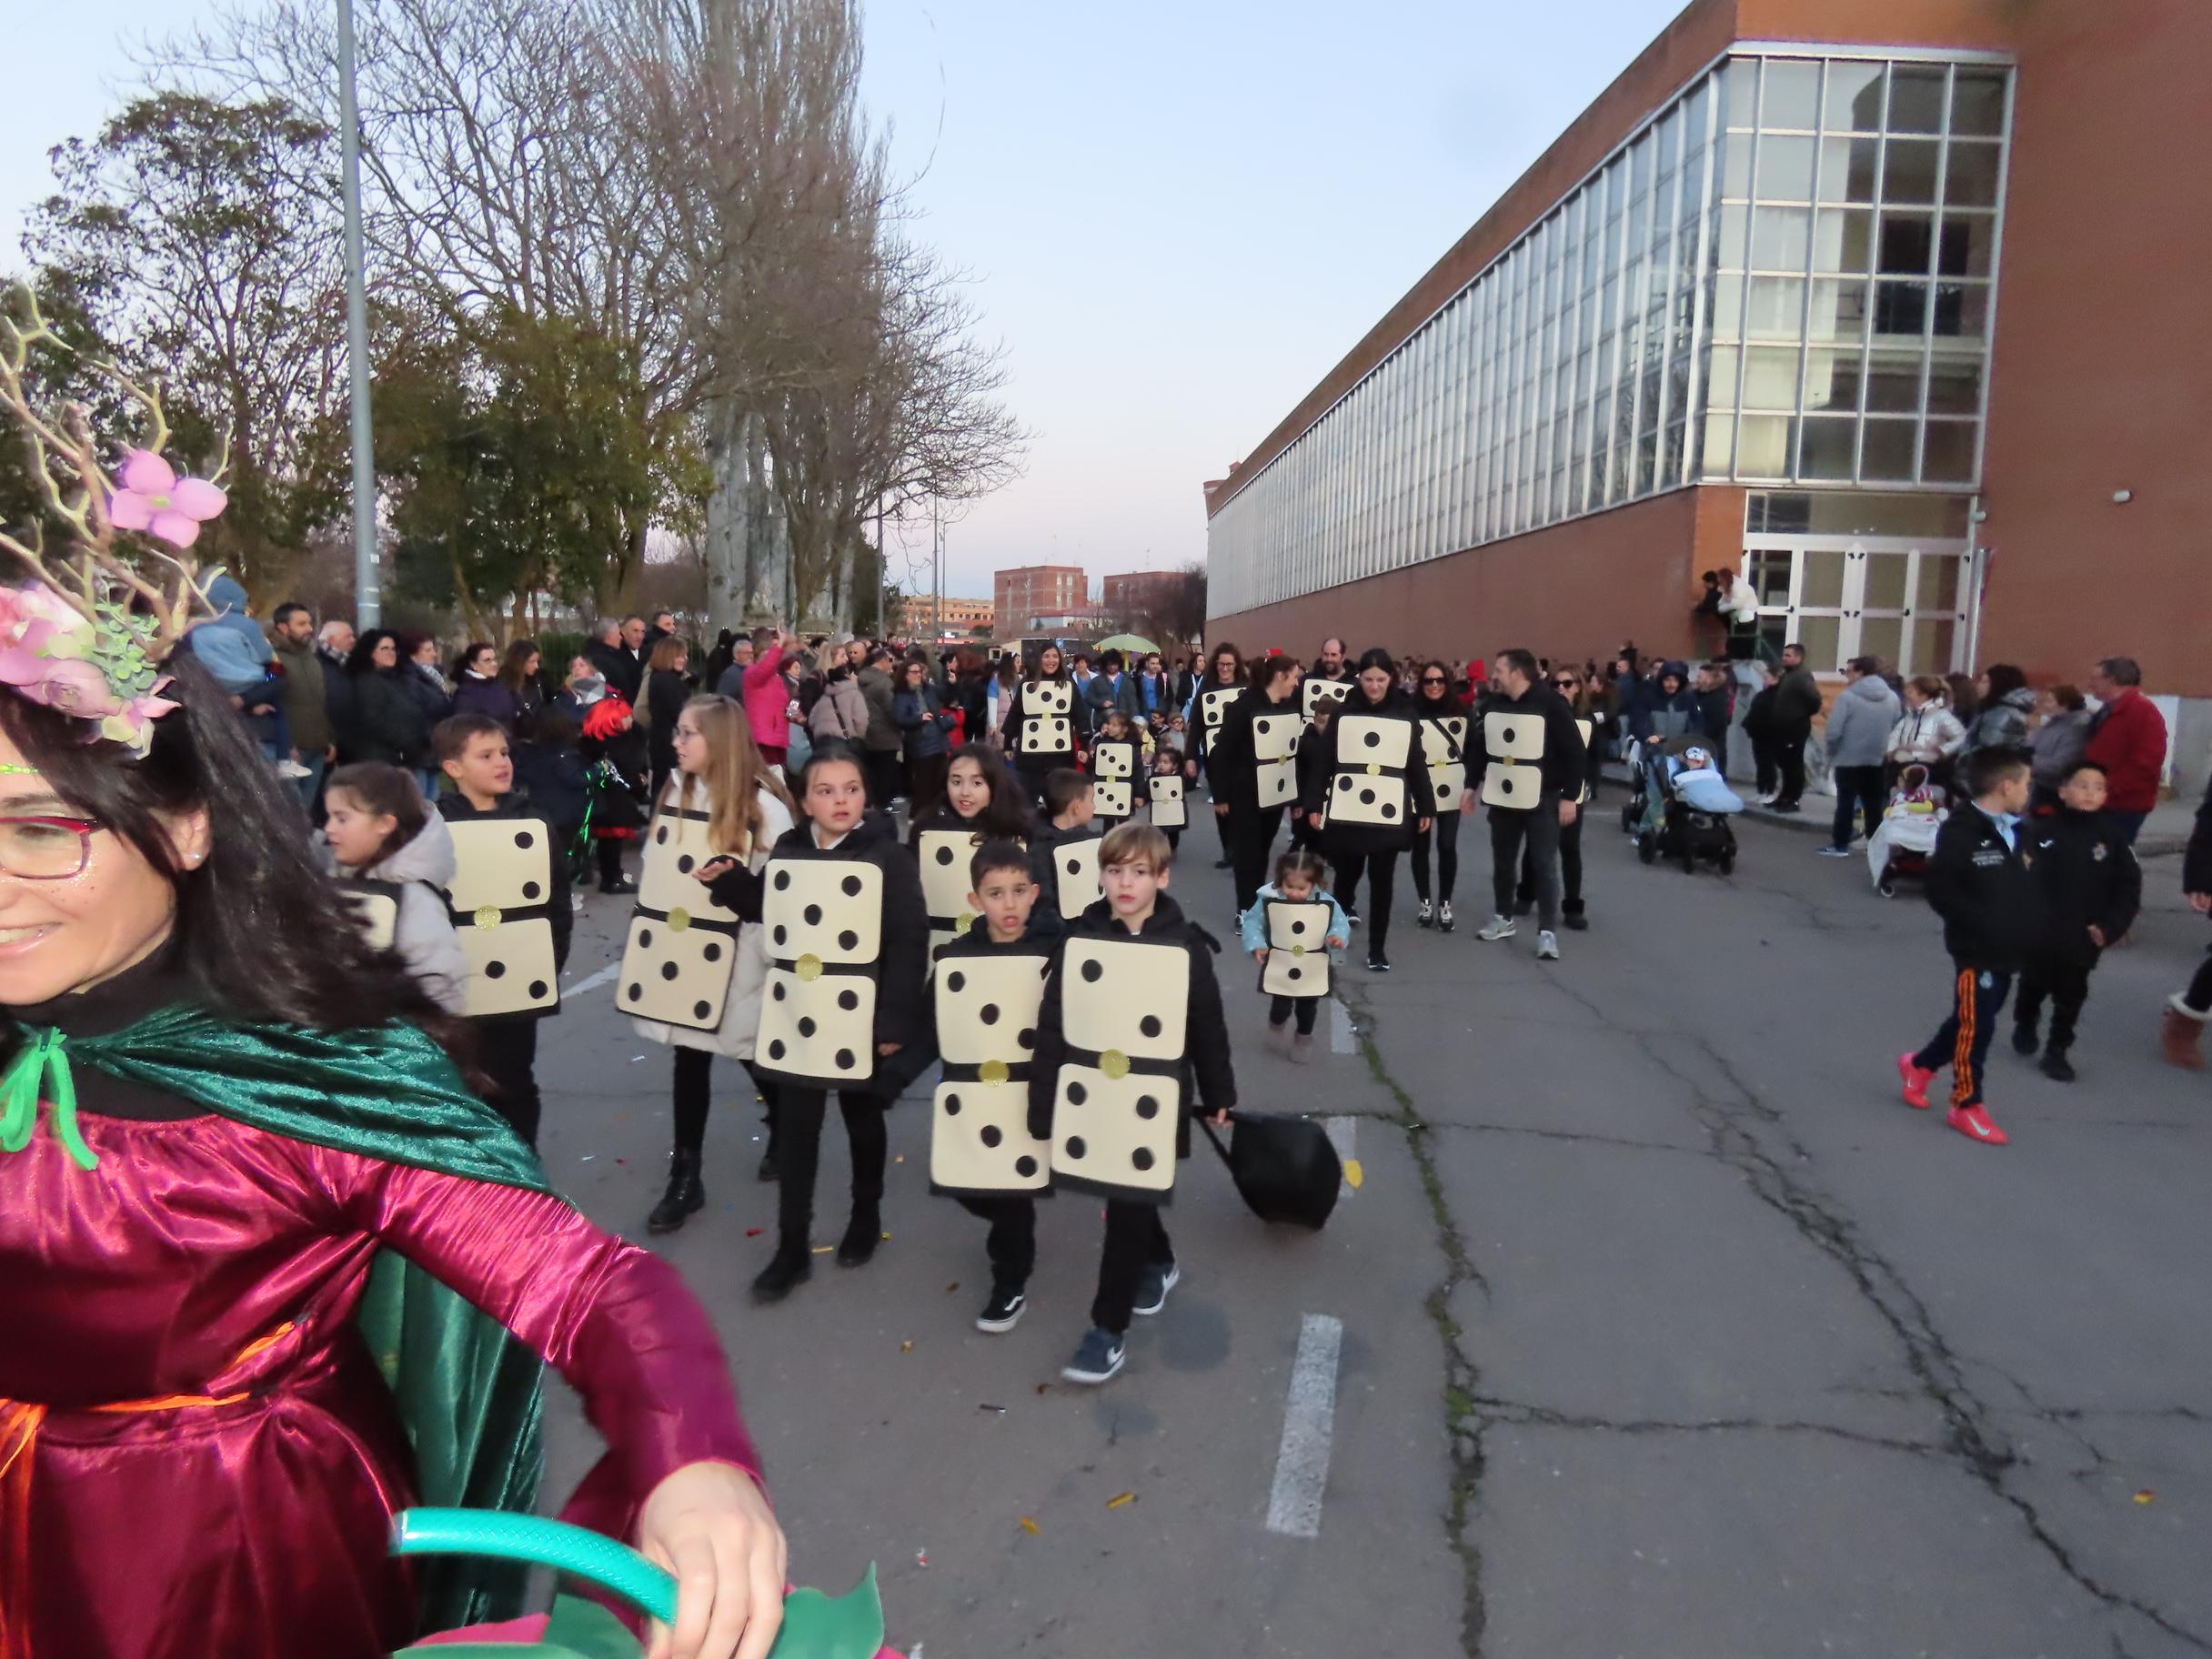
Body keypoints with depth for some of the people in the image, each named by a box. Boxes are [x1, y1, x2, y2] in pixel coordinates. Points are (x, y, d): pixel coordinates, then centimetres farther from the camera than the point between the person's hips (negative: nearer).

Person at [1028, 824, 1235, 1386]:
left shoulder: (1186, 946, -9)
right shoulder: (1078, 939, -5)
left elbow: (1208, 1027, 0)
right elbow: (1052, 1027, -3)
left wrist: (1218, 1096, 7)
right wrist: (1043, 1107, -4)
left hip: (1154, 1101, -3)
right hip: (1091, 1095, 3)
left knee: (1130, 1207, 0)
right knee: (1125, 1199, 20)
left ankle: (1107, 1330, 12)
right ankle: (1160, 1263, 48)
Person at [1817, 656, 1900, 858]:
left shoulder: (1848, 696, -14)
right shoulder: (1892, 697, 3)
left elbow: (1834, 731, -16)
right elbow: (1894, 728, 8)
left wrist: (1831, 755, -3)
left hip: (1848, 759, -5)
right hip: (1876, 760, 5)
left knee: (1845, 802, 3)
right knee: (1873, 804, 12)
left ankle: (1840, 845, 5)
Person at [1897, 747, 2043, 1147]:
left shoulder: (2017, 830, 9)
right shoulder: (1960, 831, -17)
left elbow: (2031, 885, 18)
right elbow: (1940, 890, -20)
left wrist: (2036, 926, 4)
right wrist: (1983, 924, -23)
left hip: (2009, 949, 8)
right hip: (1976, 950, -8)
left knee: (1975, 1021, 18)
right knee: (1975, 1025, 1)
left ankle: (1919, 1065, 38)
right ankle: (1967, 1105, 16)